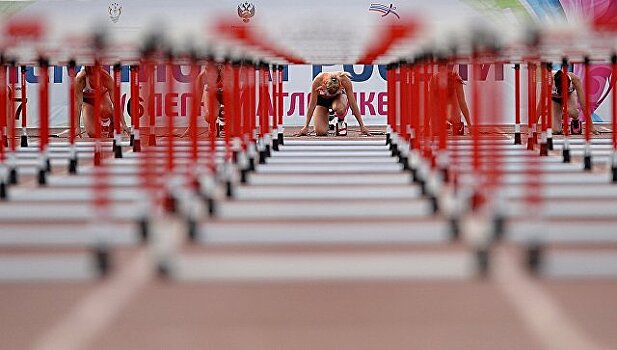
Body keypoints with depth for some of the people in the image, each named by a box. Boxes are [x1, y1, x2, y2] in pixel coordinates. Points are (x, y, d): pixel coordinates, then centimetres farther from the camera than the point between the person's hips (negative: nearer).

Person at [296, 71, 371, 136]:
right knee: (320, 132, -18)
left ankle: (341, 121, -5)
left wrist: (362, 126, -26)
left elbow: (353, 104, -28)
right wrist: (306, 127, -23)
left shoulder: (345, 80, -35)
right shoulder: (318, 81, -35)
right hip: (322, 99, 0)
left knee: (339, 108, -39)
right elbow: (312, 104, -26)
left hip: (338, 96, 0)